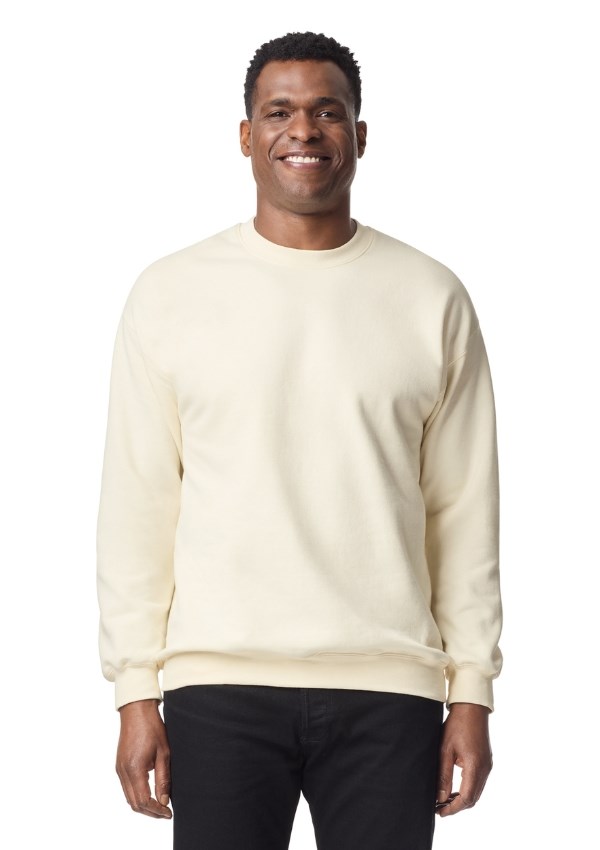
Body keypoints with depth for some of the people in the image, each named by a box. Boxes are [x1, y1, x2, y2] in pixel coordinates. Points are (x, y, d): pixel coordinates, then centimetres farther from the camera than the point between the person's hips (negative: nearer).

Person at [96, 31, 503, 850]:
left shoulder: (432, 297, 5)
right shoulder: (170, 292, 3)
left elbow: (464, 508, 6)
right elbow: (138, 505, 3)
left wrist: (472, 691, 3)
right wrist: (136, 691, -1)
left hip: (389, 690, 1)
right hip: (219, 687, 0)